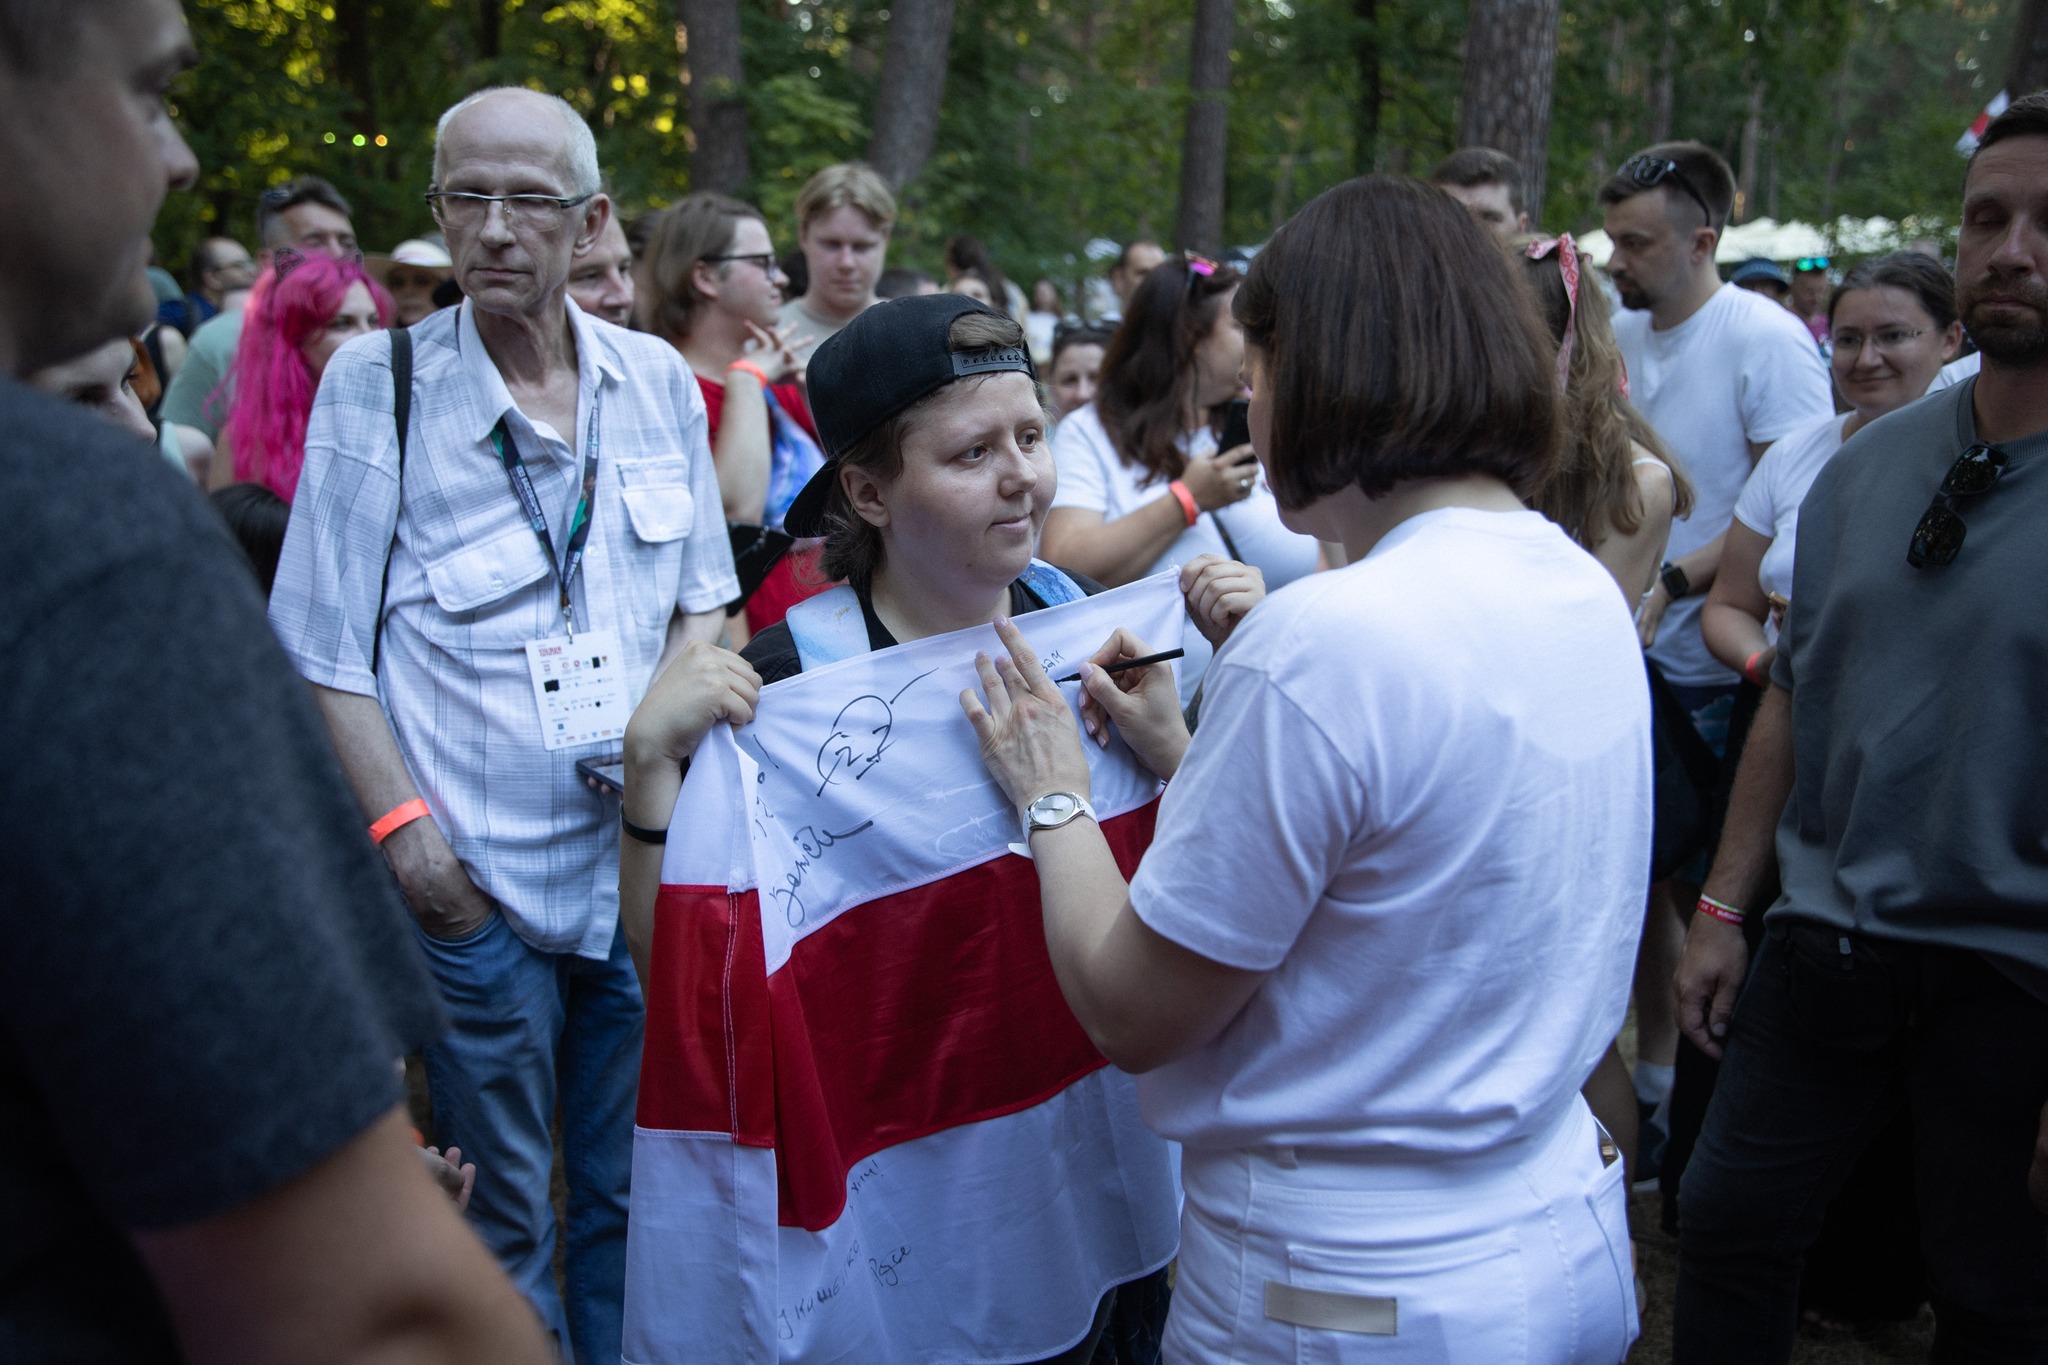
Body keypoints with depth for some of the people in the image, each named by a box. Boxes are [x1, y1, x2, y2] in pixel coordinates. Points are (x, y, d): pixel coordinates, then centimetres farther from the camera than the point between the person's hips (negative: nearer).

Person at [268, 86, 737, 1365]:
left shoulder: (658, 380, 4)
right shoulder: (377, 381, -5)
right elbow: (325, 650, -4)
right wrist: (400, 819, -13)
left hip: (644, 855, 3)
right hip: (477, 874, -3)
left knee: (631, 1190, 16)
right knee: (502, 1209, 11)